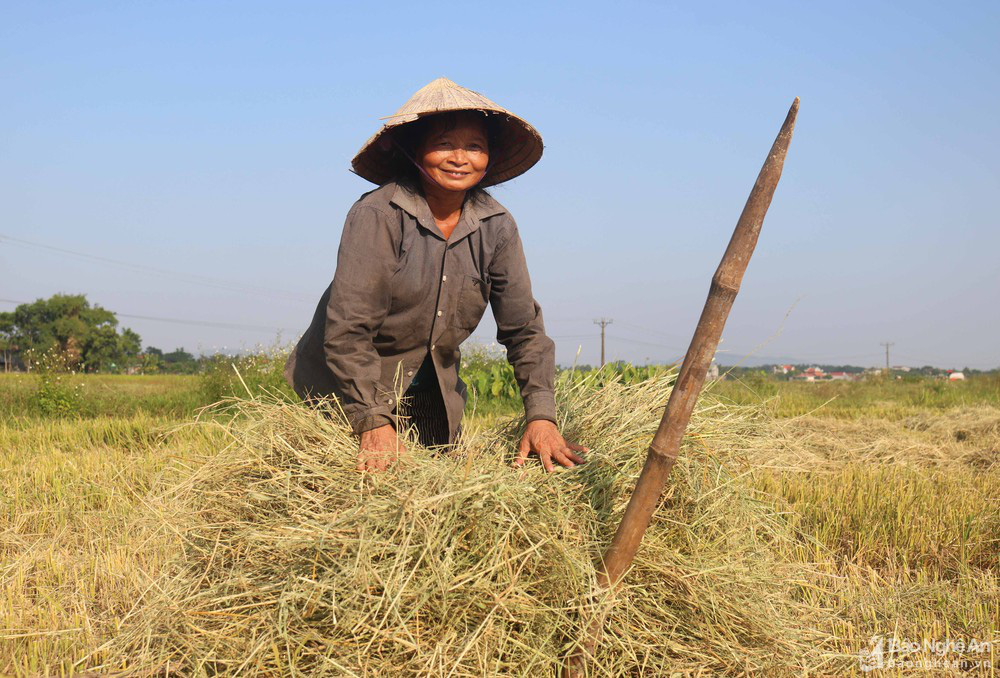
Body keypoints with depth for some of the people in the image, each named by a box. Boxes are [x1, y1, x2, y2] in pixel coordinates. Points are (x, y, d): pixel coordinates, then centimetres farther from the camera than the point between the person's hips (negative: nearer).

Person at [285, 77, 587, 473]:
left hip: (434, 395, 5)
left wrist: (540, 415, -13)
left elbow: (524, 328, -2)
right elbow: (347, 328, -23)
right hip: (346, 393, -4)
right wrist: (373, 422, -28)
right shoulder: (376, 215, -21)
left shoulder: (497, 227, -5)